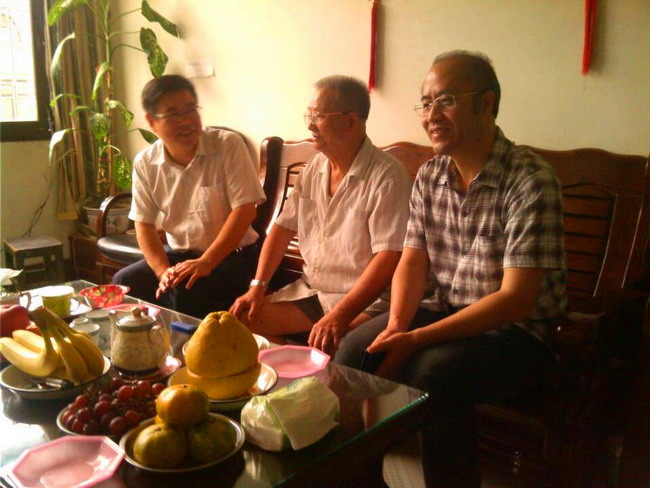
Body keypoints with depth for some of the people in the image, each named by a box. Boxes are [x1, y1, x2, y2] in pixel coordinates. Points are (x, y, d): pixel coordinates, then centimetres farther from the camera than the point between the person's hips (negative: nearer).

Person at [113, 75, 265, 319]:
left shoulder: (229, 145, -14)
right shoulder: (145, 163, -1)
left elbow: (245, 209, -17)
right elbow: (144, 224, 2)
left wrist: (206, 262, -22)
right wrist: (163, 271, -14)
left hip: (231, 254, -4)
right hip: (179, 254, 5)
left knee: (185, 290, -30)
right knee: (124, 282, -14)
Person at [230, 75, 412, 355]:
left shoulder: (387, 177, -15)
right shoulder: (314, 169, 7)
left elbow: (389, 258, -22)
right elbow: (283, 227, 10)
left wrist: (339, 316, -28)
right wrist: (257, 286, -1)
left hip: (365, 300, -7)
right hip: (310, 289, 7)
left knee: (325, 345, -35)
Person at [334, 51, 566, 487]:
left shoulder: (530, 181, -18)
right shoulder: (429, 176, 4)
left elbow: (516, 299, -22)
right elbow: (413, 261, 5)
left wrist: (415, 340, -25)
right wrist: (396, 325, -15)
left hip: (515, 332, -5)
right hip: (439, 312, 6)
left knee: (432, 371, -32)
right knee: (356, 350, -15)